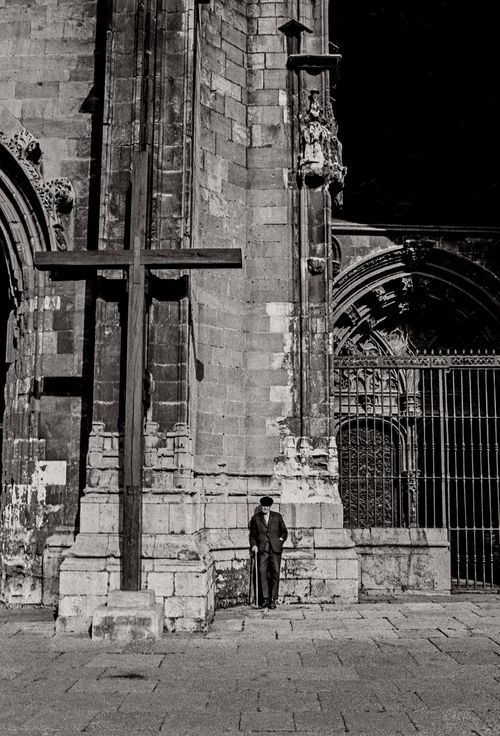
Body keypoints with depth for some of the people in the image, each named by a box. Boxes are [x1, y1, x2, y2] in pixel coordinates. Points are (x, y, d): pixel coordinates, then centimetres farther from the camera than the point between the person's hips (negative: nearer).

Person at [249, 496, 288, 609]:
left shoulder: (277, 516, 12)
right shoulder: (255, 518, 12)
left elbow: (284, 531, 19)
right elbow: (252, 534, 17)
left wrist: (281, 540, 4)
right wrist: (253, 545, 3)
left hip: (275, 548, 0)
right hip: (262, 549, 0)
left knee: (275, 573, -6)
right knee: (262, 572, -10)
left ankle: (273, 599, 0)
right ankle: (265, 599, -4)